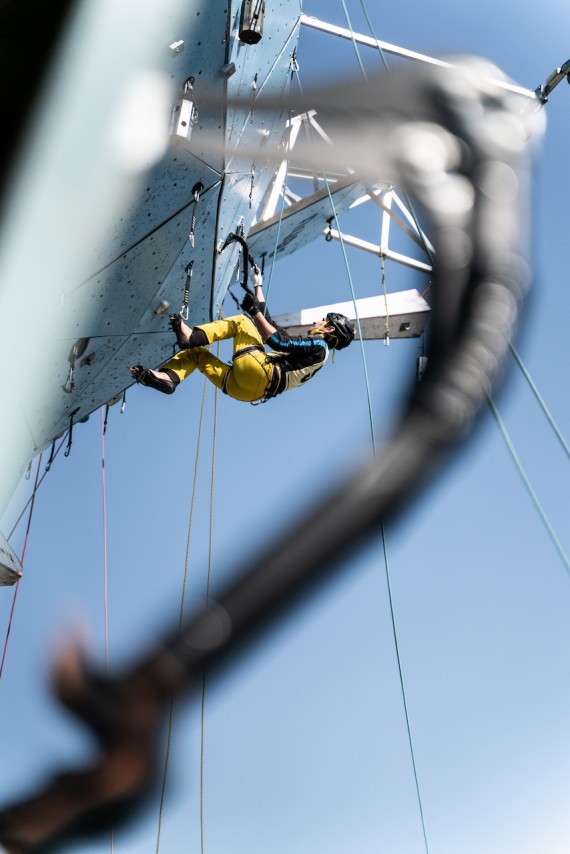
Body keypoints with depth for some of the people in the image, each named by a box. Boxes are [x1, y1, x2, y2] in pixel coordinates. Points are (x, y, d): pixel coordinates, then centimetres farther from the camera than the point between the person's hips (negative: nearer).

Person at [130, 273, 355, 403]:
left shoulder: (319, 346, 6)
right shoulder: (306, 345, 34)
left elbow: (279, 341, -10)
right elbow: (268, 322, 37)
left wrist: (254, 310, -8)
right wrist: (258, 286, 41)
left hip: (260, 375, -9)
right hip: (241, 386, 9)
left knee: (241, 322, -6)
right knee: (196, 352, 10)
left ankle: (190, 336, -19)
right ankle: (167, 378, -15)